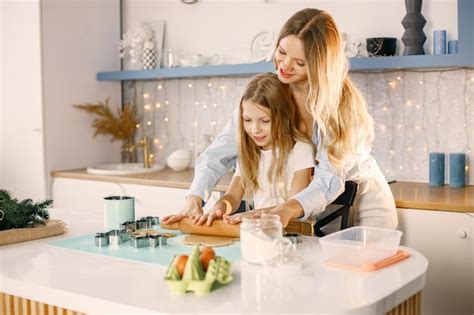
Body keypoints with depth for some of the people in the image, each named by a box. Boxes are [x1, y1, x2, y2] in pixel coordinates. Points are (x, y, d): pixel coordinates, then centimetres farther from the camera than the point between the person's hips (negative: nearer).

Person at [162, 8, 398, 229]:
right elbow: (220, 152, -16)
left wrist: (288, 209, -51)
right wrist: (194, 198, -32)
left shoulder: (343, 100, -25)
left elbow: (330, 178, -34)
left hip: (365, 205, -2)